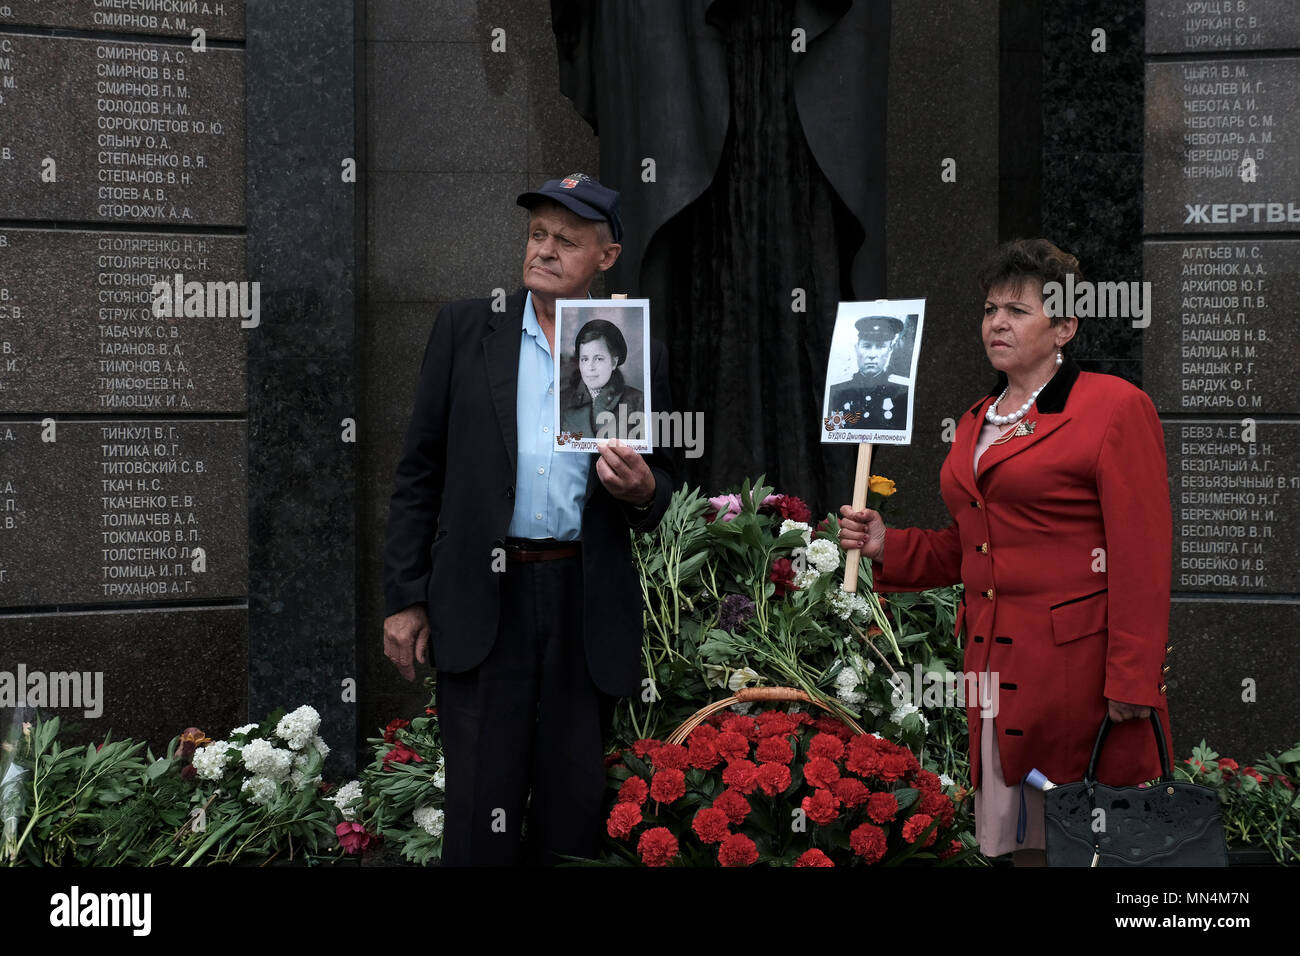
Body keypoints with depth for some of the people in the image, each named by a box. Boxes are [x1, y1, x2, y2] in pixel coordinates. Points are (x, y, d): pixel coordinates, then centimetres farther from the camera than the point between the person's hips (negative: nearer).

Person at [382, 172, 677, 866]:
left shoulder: (638, 357, 8)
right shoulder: (466, 329, 5)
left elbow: (661, 486, 16)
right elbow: (419, 471, 5)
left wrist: (642, 489, -9)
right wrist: (405, 599, 0)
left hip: (589, 607, 1)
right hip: (485, 599, -1)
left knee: (573, 811, 8)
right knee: (481, 815, -3)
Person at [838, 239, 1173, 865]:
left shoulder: (1115, 407, -7)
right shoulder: (977, 422, 16)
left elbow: (1143, 557, -12)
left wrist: (1132, 682, -17)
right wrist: (887, 547, 7)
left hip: (1080, 666, -7)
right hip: (997, 668, 7)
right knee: (1023, 845, 12)